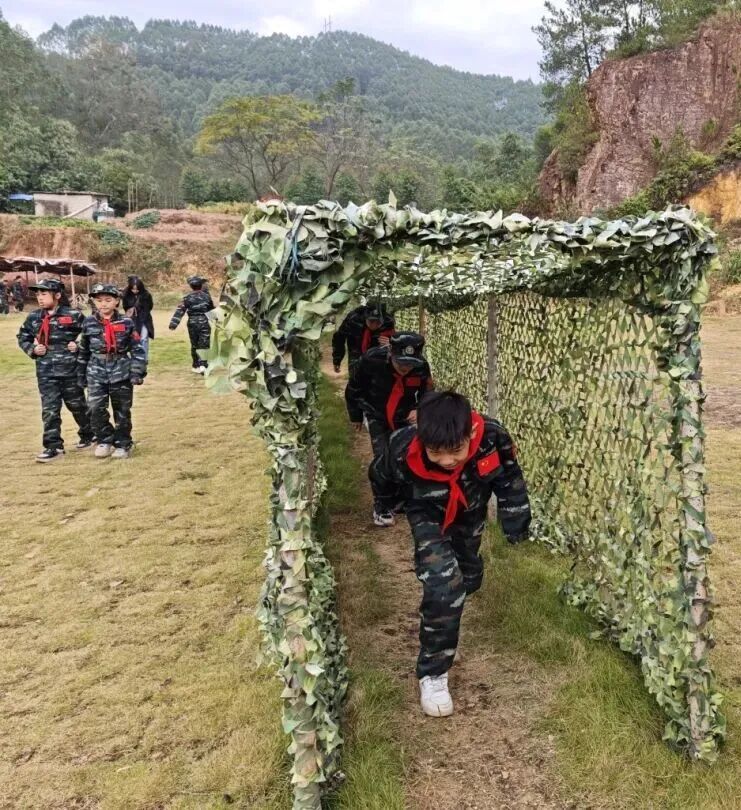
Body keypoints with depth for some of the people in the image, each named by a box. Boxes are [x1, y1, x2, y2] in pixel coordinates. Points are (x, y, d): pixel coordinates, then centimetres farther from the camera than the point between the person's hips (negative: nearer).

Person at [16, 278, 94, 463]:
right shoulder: (34, 317, 4)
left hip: (70, 371, -3)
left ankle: (88, 435, 32)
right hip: (46, 373, 3)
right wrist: (32, 349, -1)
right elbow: (23, 338, 17)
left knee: (77, 405, 12)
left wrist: (78, 346, -14)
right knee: (49, 409, 1)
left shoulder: (73, 315, -8)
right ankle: (53, 446, 7)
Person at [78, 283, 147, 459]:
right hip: (96, 372, 1)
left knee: (122, 411, 7)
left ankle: (123, 444, 21)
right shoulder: (88, 323, 1)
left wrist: (137, 373, -10)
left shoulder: (126, 323, -5)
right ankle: (105, 441, 12)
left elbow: (138, 349, -4)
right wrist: (81, 374, 14)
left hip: (121, 371, -1)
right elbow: (83, 351, 10)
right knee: (95, 409, -8)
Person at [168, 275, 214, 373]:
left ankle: (196, 366, 23)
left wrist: (174, 323, -11)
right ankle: (203, 365, -19)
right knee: (204, 345, -3)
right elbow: (211, 309, 14)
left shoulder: (187, 298, -3)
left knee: (194, 345, 14)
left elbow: (180, 310, -9)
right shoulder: (206, 296, 1)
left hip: (192, 324, 1)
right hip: (204, 323, -1)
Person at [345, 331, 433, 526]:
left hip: (404, 417, 3)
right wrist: (356, 416, 2)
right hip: (377, 416, -3)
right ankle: (381, 507, 0)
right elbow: (353, 390, -12)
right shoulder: (371, 361, -31)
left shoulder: (421, 367, -23)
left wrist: (419, 411, -24)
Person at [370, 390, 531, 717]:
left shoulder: (492, 438, -38)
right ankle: (432, 672, -3)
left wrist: (516, 523, -5)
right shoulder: (402, 451, -40)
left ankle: (443, 608, 64)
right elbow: (381, 477, -14)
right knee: (443, 585, -24)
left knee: (467, 579, 26)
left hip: (470, 515, 4)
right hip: (428, 517, -3)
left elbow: (510, 481, -16)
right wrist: (386, 506, 5)